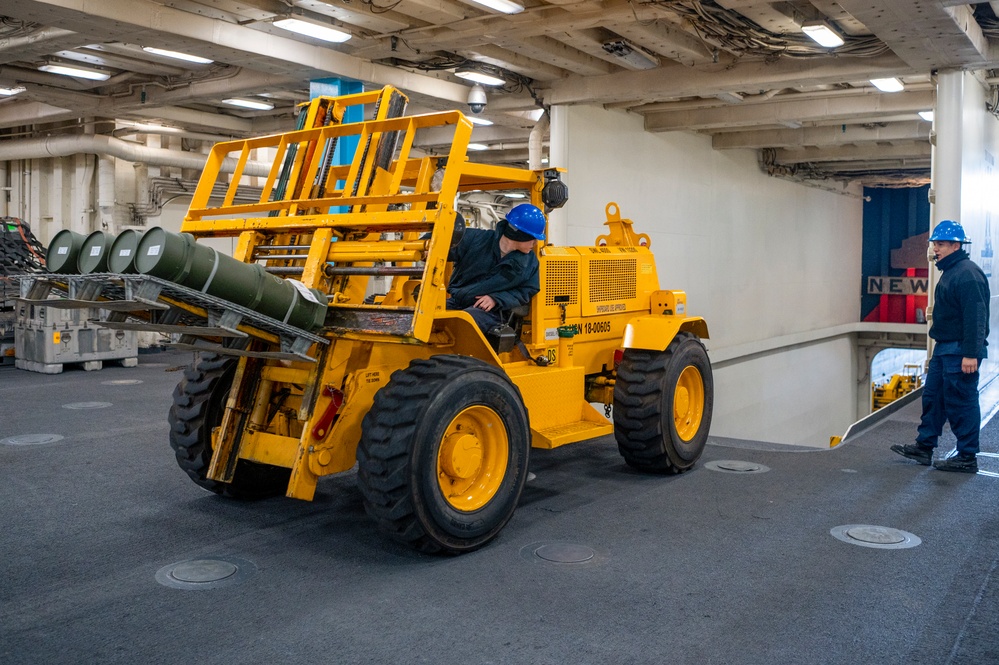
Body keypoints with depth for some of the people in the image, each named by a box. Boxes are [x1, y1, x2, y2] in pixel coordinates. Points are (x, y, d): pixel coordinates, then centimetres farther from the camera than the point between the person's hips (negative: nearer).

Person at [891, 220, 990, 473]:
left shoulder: (968, 274, -18)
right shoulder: (950, 270, 15)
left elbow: (975, 316, -24)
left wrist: (971, 354, -26)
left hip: (960, 351, -11)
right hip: (944, 348, 11)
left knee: (961, 402, -3)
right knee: (933, 396, 15)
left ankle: (967, 458, 6)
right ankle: (924, 447, 24)